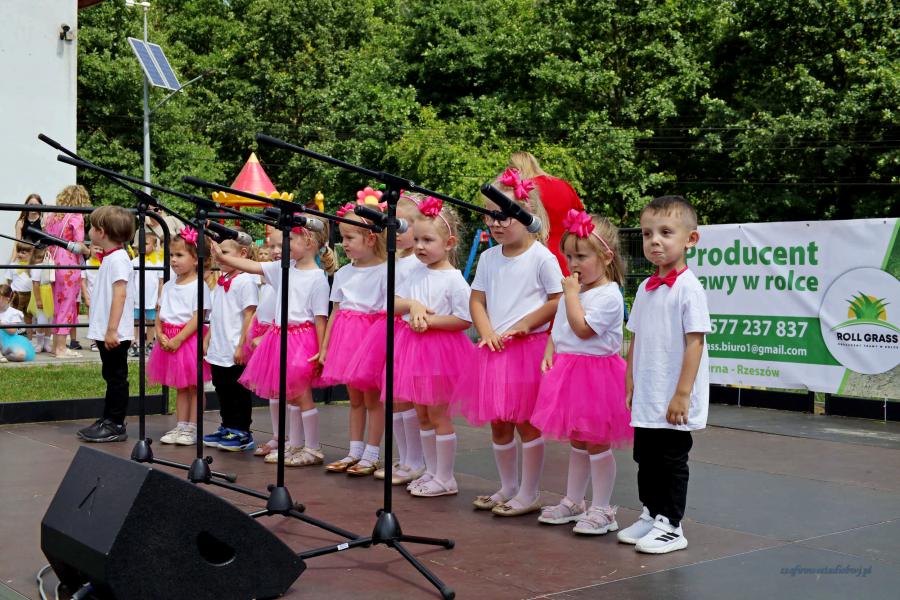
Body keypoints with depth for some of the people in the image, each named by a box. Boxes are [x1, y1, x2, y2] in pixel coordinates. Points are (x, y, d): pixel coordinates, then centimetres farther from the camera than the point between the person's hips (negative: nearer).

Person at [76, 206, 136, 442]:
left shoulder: (117, 258, -16)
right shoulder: (110, 258, 15)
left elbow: (120, 294, -23)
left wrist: (112, 329, -26)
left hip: (114, 334, -10)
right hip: (105, 333, 10)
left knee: (116, 378, -2)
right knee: (111, 376, 16)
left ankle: (116, 426, 4)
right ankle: (107, 420, 24)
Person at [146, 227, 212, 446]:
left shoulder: (198, 286, -12)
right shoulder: (169, 286, 11)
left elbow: (197, 318, -17)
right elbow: (159, 313, 12)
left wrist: (178, 339, -20)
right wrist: (160, 334, -5)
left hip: (189, 339, -7)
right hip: (169, 340, 7)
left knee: (194, 386, 2)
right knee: (180, 386, 14)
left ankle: (192, 428, 8)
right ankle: (181, 426, 20)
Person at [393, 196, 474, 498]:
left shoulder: (453, 279, -13)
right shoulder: (416, 276, 8)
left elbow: (465, 320, -18)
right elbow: (394, 303, 6)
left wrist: (429, 320, -19)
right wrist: (412, 305, -14)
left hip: (441, 350, -7)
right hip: (416, 348, 8)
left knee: (438, 415, 0)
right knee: (422, 415, 14)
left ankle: (445, 478, 10)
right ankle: (431, 471, 26)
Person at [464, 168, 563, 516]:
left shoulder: (541, 257, -9)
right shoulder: (488, 258, 8)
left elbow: (559, 300, -10)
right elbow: (477, 301, 9)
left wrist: (525, 324, -13)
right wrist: (487, 332, -7)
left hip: (528, 347, -6)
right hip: (494, 348, 6)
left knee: (525, 422, 0)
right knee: (497, 422, 13)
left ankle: (529, 494, 12)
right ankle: (508, 488, 27)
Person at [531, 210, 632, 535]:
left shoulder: (608, 295, -16)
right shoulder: (575, 291, 12)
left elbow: (582, 328, -24)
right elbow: (557, 328, 18)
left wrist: (570, 293, -17)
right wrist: (549, 352, 3)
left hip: (596, 371, -9)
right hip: (568, 369, 9)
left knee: (596, 443, -1)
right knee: (577, 441, 17)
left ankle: (601, 509, 8)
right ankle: (572, 502, 27)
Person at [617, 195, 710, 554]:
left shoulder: (688, 288, -14)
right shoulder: (645, 288, 9)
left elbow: (695, 342, -17)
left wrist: (682, 395, -19)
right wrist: (630, 386, 12)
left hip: (673, 403, -7)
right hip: (645, 402, 7)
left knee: (671, 463, 4)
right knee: (646, 460, 16)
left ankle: (670, 527, 15)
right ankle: (650, 515, 31)